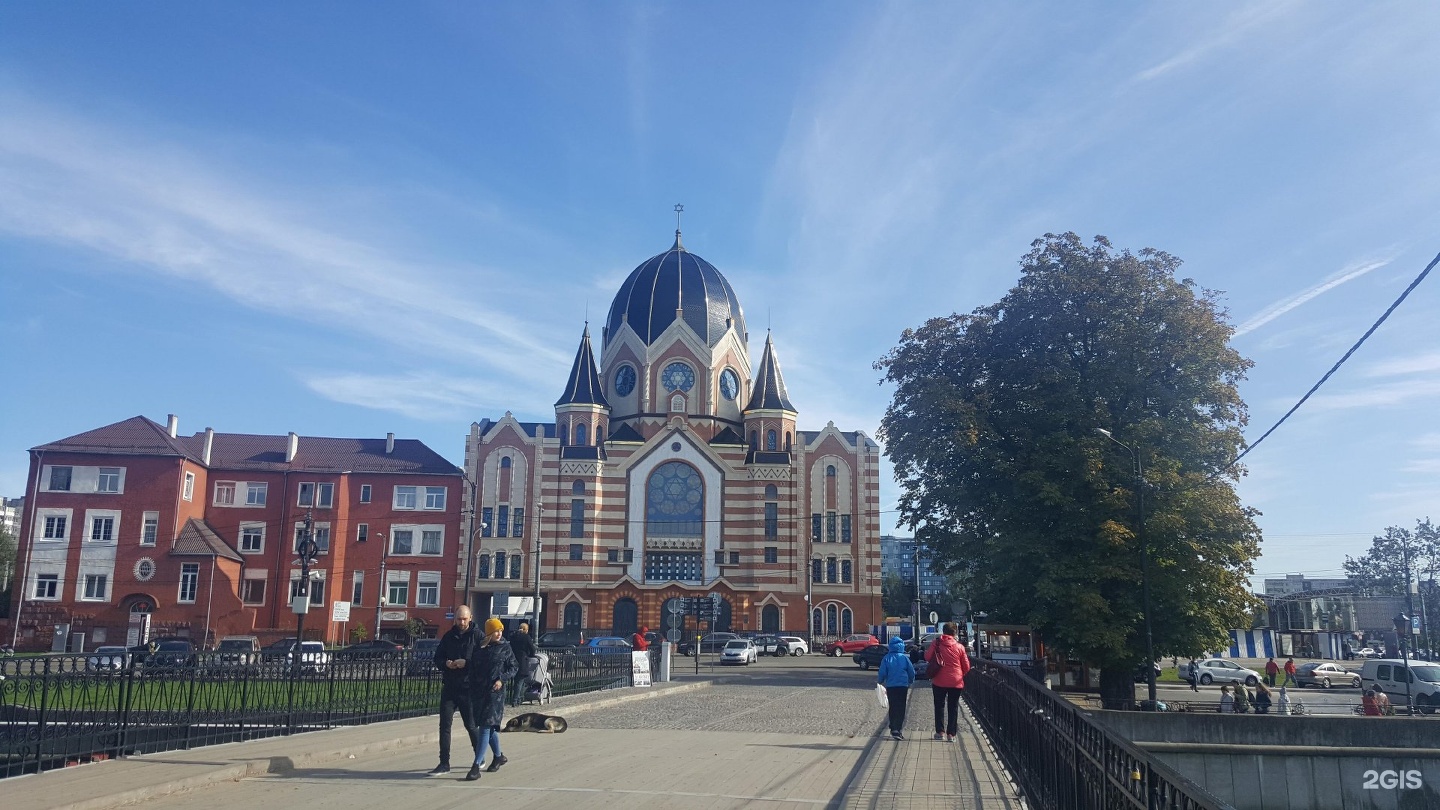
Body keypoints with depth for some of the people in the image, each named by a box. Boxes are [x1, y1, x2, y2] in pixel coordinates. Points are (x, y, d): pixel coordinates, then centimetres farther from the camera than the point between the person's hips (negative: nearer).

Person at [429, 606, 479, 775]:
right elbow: (437, 659, 12)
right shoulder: (448, 636, 8)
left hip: (468, 688, -4)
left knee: (471, 725, 6)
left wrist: (466, 662, -21)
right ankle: (444, 763, 8)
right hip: (449, 688, 4)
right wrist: (446, 663, -9)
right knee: (445, 726, 2)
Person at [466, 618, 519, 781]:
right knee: (490, 726, 15)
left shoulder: (505, 647, -1)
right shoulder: (478, 648, 6)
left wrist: (502, 679, -13)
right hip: (478, 692, 4)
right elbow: (472, 669, 11)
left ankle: (476, 766, -12)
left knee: (485, 728, -10)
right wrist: (472, 692, 7)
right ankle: (498, 756, 35)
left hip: (495, 692, -4)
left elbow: (514, 667, 3)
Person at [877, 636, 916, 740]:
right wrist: (910, 682, 19)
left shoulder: (886, 658, -5)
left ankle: (893, 729, 5)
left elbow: (882, 673, -5)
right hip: (903, 686, 0)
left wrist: (880, 681, 15)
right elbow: (912, 672, 0)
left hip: (890, 686, 0)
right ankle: (898, 730, -1)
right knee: (901, 708, 7)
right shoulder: (904, 657, -4)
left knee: (893, 708, 12)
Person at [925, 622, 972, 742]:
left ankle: (940, 731, 9)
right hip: (956, 682, 0)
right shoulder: (959, 647, -5)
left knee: (939, 705, 12)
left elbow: (927, 657, -6)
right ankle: (951, 733, 5)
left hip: (939, 681, 0)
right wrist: (961, 675, 21)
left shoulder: (936, 643, -6)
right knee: (953, 707, 8)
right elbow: (966, 666, 2)